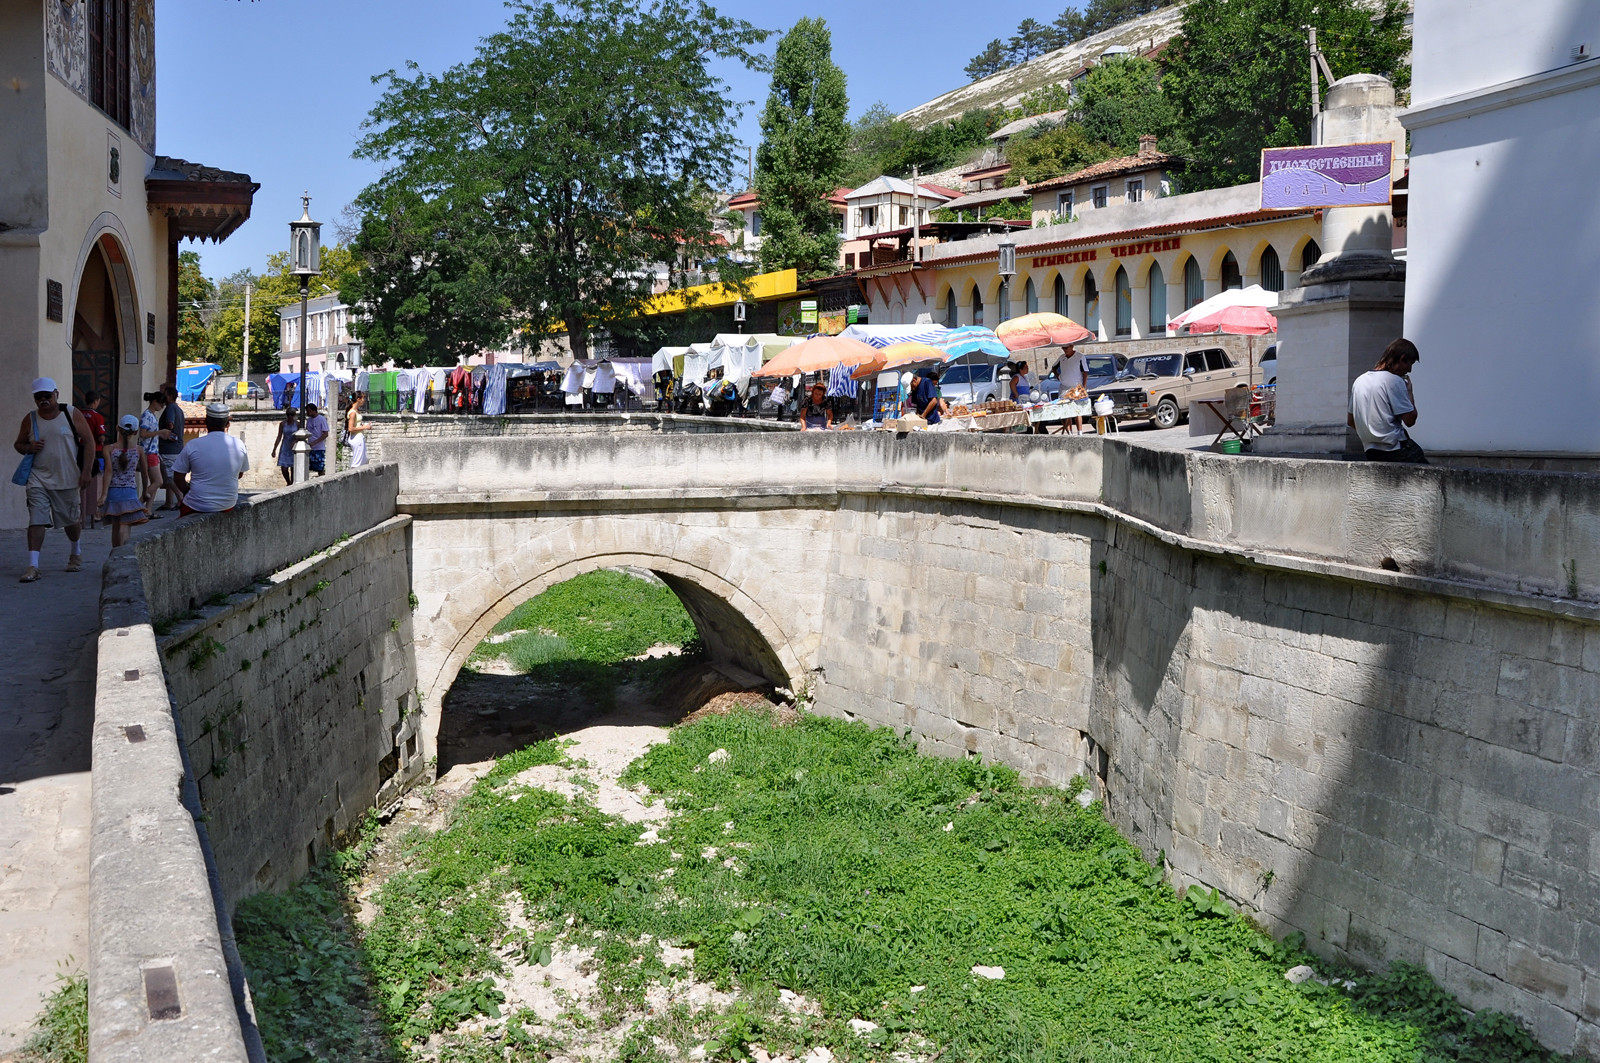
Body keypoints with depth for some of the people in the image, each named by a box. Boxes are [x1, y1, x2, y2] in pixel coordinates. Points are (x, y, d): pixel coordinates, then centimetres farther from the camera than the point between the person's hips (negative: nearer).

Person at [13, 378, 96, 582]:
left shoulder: (72, 415, -1)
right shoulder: (30, 419, 5)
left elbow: (88, 442, -1)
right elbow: (18, 444, 15)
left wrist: (86, 471, -8)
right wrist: (28, 448, -10)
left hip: (68, 479, -1)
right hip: (39, 479, 1)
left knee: (72, 520, 13)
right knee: (36, 521, -10)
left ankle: (76, 551, 41)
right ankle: (32, 566, -13)